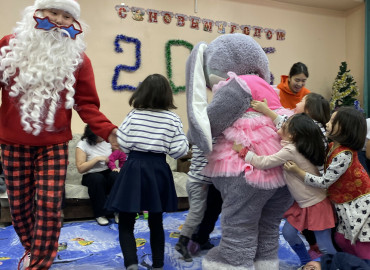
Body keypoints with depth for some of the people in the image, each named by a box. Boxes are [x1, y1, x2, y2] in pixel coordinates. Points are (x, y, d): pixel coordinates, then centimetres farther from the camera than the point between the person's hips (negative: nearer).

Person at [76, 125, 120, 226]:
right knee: (97, 178, -38)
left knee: (116, 176, -32)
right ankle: (100, 214, -23)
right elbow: (80, 168, -14)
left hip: (108, 172, 3)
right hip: (91, 175, -3)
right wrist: (97, 159, -19)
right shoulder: (82, 144, -9)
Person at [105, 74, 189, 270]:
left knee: (126, 224, 7)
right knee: (156, 223, 18)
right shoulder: (173, 119, -4)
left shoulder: (134, 115, -4)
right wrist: (184, 141, 13)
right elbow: (178, 151, -6)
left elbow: (123, 144, -5)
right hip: (158, 170, 2)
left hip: (134, 168, -2)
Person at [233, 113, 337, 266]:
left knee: (324, 246, 2)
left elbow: (263, 163, -25)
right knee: (288, 233, 13)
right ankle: (306, 263, 31)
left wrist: (242, 150, -16)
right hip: (302, 203, 9)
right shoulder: (296, 145, -2)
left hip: (317, 205, -9)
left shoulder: (290, 151, -27)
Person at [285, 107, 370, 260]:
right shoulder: (332, 147, 0)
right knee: (341, 239, 16)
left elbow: (324, 183, -26)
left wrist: (298, 171, -26)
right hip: (344, 204, 9)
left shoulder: (344, 155, -28)